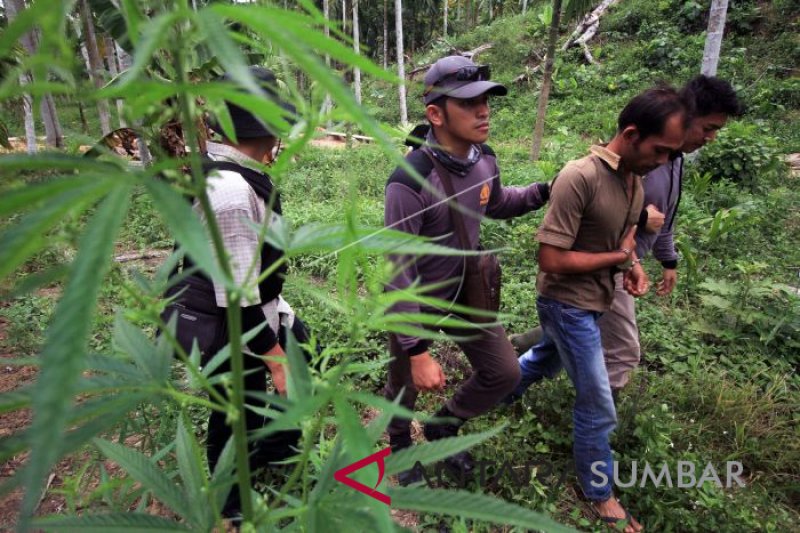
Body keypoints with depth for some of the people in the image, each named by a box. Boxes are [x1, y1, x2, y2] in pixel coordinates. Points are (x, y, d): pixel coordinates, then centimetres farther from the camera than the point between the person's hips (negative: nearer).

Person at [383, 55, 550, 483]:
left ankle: (443, 428, 39)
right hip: (417, 305, -6)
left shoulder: (485, 160, -9)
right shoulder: (410, 182, -32)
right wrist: (417, 350, -29)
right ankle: (400, 443, 51)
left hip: (467, 293, 6)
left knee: (504, 373, 14)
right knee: (405, 388, 16)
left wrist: (545, 192, -1)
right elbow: (399, 274, -29)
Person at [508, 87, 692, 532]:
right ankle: (600, 494, 26)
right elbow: (552, 260, -29)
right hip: (568, 304, -9)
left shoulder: (636, 180, 0)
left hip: (591, 301, 9)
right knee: (599, 408, 3)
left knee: (548, 362, 30)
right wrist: (619, 258, -18)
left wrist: (634, 265, -7)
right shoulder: (580, 177, -28)